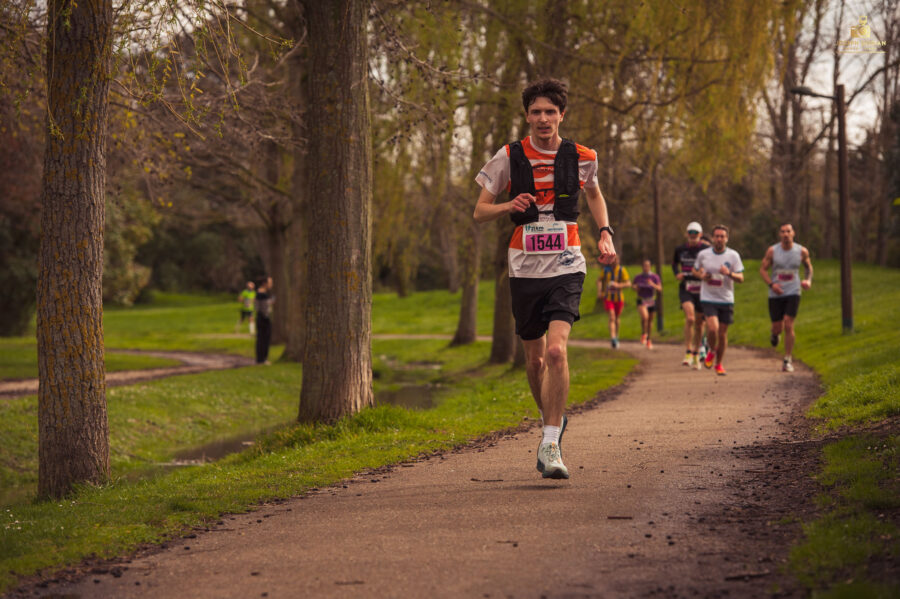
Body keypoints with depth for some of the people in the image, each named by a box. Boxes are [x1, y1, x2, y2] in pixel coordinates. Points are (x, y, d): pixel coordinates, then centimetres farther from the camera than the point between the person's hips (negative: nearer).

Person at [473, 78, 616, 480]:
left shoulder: (582, 157, 3)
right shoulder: (509, 157, 0)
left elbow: (594, 194, 25)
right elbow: (479, 212, 4)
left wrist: (605, 232, 9)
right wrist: (509, 206, -16)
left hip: (566, 268, -1)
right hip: (524, 268, 2)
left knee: (556, 350, -20)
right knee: (535, 358, 11)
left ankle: (551, 445, -16)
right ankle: (552, 420, 38)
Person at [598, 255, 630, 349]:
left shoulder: (622, 270, -10)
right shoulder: (606, 269, -3)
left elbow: (628, 284, -14)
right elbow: (599, 280, 12)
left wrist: (618, 285, -31)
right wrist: (599, 292, -2)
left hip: (619, 298, 0)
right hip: (608, 298, 0)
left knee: (616, 319, 16)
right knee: (612, 317, -17)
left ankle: (616, 336, 41)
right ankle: (613, 339, -28)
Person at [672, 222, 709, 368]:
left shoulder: (706, 249, -3)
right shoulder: (680, 249, 5)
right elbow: (674, 262, 24)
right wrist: (677, 273, 5)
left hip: (702, 289, 0)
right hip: (685, 288, 0)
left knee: (699, 323, 9)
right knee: (690, 318, -21)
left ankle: (696, 354, 27)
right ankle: (688, 352, -13)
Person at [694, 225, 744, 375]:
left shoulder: (733, 256, -3)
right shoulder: (703, 254, -1)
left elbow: (741, 278, -4)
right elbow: (695, 270, 16)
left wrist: (729, 274, -24)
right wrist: (701, 276, -7)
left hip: (726, 300, 1)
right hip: (708, 299, -1)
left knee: (723, 333, 7)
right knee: (713, 328, -20)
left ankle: (719, 364, 25)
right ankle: (712, 351, 11)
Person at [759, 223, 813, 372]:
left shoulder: (802, 251, -2)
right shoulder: (772, 251, -5)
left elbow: (808, 267, 16)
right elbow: (763, 269, 2)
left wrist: (808, 280, -3)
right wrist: (771, 284, -14)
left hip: (793, 292, 0)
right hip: (776, 294, 0)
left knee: (788, 326, -12)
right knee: (778, 327, 2)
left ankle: (787, 360, -1)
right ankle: (774, 334, 43)